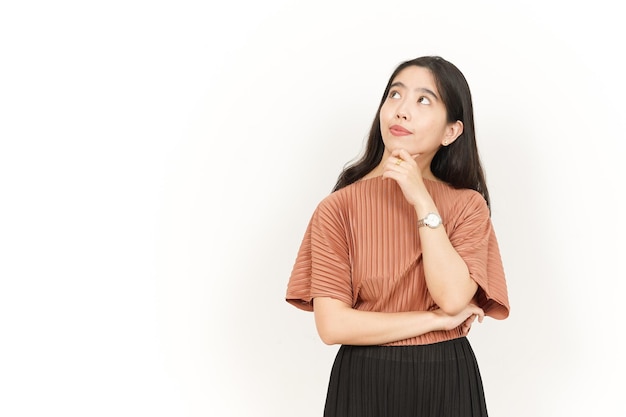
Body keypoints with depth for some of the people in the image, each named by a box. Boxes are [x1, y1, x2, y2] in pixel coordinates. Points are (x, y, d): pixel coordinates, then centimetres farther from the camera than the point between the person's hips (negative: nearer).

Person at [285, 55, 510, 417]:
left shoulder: (467, 205, -2)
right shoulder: (339, 207, -7)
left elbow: (454, 298, -17)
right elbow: (332, 325, -14)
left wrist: (423, 201, -18)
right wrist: (437, 320, -12)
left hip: (447, 384, 1)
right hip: (364, 383, -1)